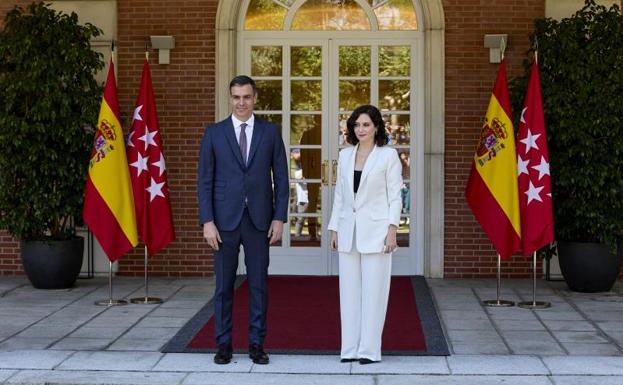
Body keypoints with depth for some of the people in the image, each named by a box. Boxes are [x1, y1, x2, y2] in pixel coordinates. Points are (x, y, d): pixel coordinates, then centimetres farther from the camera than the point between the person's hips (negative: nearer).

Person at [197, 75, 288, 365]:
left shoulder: (270, 132, 5)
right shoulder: (214, 133, 3)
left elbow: (280, 178, 5)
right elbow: (205, 181, 1)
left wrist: (279, 218, -3)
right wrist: (207, 221, -7)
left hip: (259, 220, 0)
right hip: (225, 219, 0)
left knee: (258, 284, 5)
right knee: (223, 285, 5)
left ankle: (256, 344, 13)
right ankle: (224, 344, 13)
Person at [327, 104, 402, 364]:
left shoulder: (388, 155, -1)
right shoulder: (345, 156, 11)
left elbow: (395, 195, -3)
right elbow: (340, 195, 14)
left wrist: (392, 229, -11)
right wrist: (334, 229, 11)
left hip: (375, 230, -4)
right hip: (349, 231, 5)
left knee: (373, 290, -2)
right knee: (349, 290, 6)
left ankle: (369, 349, 4)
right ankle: (350, 348, 12)